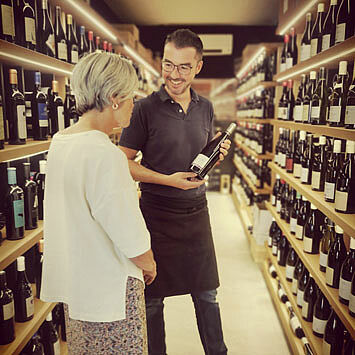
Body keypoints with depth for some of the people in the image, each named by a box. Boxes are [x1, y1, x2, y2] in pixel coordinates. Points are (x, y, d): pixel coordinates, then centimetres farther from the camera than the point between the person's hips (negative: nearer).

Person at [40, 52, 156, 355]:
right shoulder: (105, 155, -28)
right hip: (108, 288, -9)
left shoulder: (60, 141, 1)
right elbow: (131, 238, -26)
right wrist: (149, 266, -6)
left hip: (72, 280, 9)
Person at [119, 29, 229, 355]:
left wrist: (217, 156, -4)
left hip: (196, 211, 4)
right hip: (156, 214, -4)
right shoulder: (146, 108, -9)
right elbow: (124, 162, -9)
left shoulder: (205, 108, 6)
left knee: (206, 294, 16)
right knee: (152, 298, 12)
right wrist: (167, 180, -19)